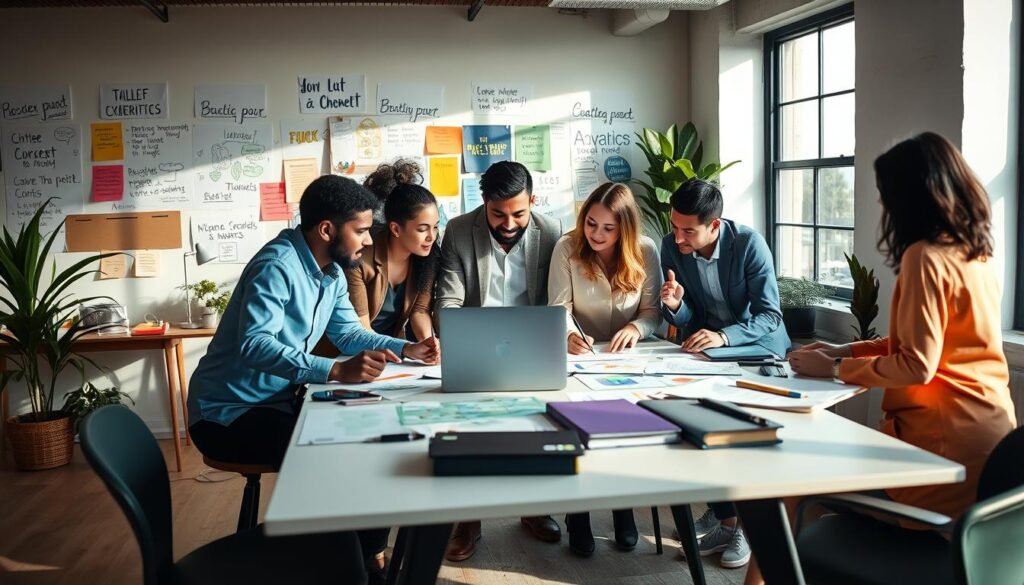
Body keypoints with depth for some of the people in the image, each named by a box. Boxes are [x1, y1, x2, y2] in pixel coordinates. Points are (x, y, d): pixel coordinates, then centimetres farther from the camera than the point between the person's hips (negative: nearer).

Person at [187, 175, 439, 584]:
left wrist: (406, 348, -3)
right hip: (227, 413, -9)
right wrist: (336, 370, -47)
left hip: (278, 400, 9)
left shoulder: (331, 271, 4)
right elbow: (254, 345, -38)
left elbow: (348, 333, 12)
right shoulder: (278, 266, -25)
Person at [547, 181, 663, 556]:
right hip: (579, 355, 0)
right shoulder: (567, 248, -5)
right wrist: (569, 335, -33)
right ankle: (576, 508, -9)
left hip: (626, 357, 1)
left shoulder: (646, 250, -3)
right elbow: (559, 307, -10)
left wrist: (636, 328, -27)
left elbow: (654, 311, -4)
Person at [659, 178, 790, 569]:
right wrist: (675, 306, -28)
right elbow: (686, 322, -4)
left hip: (760, 349, -3)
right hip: (710, 351, 3)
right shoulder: (672, 247, -10)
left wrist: (724, 336, -38)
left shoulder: (749, 244, -21)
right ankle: (726, 518, -5)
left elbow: (770, 316, -21)